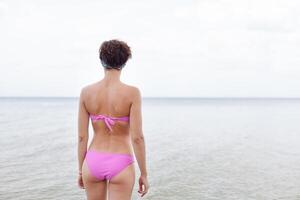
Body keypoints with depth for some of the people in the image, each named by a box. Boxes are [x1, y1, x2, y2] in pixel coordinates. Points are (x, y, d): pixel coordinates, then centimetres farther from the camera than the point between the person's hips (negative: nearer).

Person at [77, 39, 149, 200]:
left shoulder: (86, 91, -4)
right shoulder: (132, 92, -13)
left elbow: (82, 136, -1)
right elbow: (137, 137, -15)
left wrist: (81, 170, 11)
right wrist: (144, 174, -5)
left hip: (93, 163, 3)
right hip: (120, 165, -3)